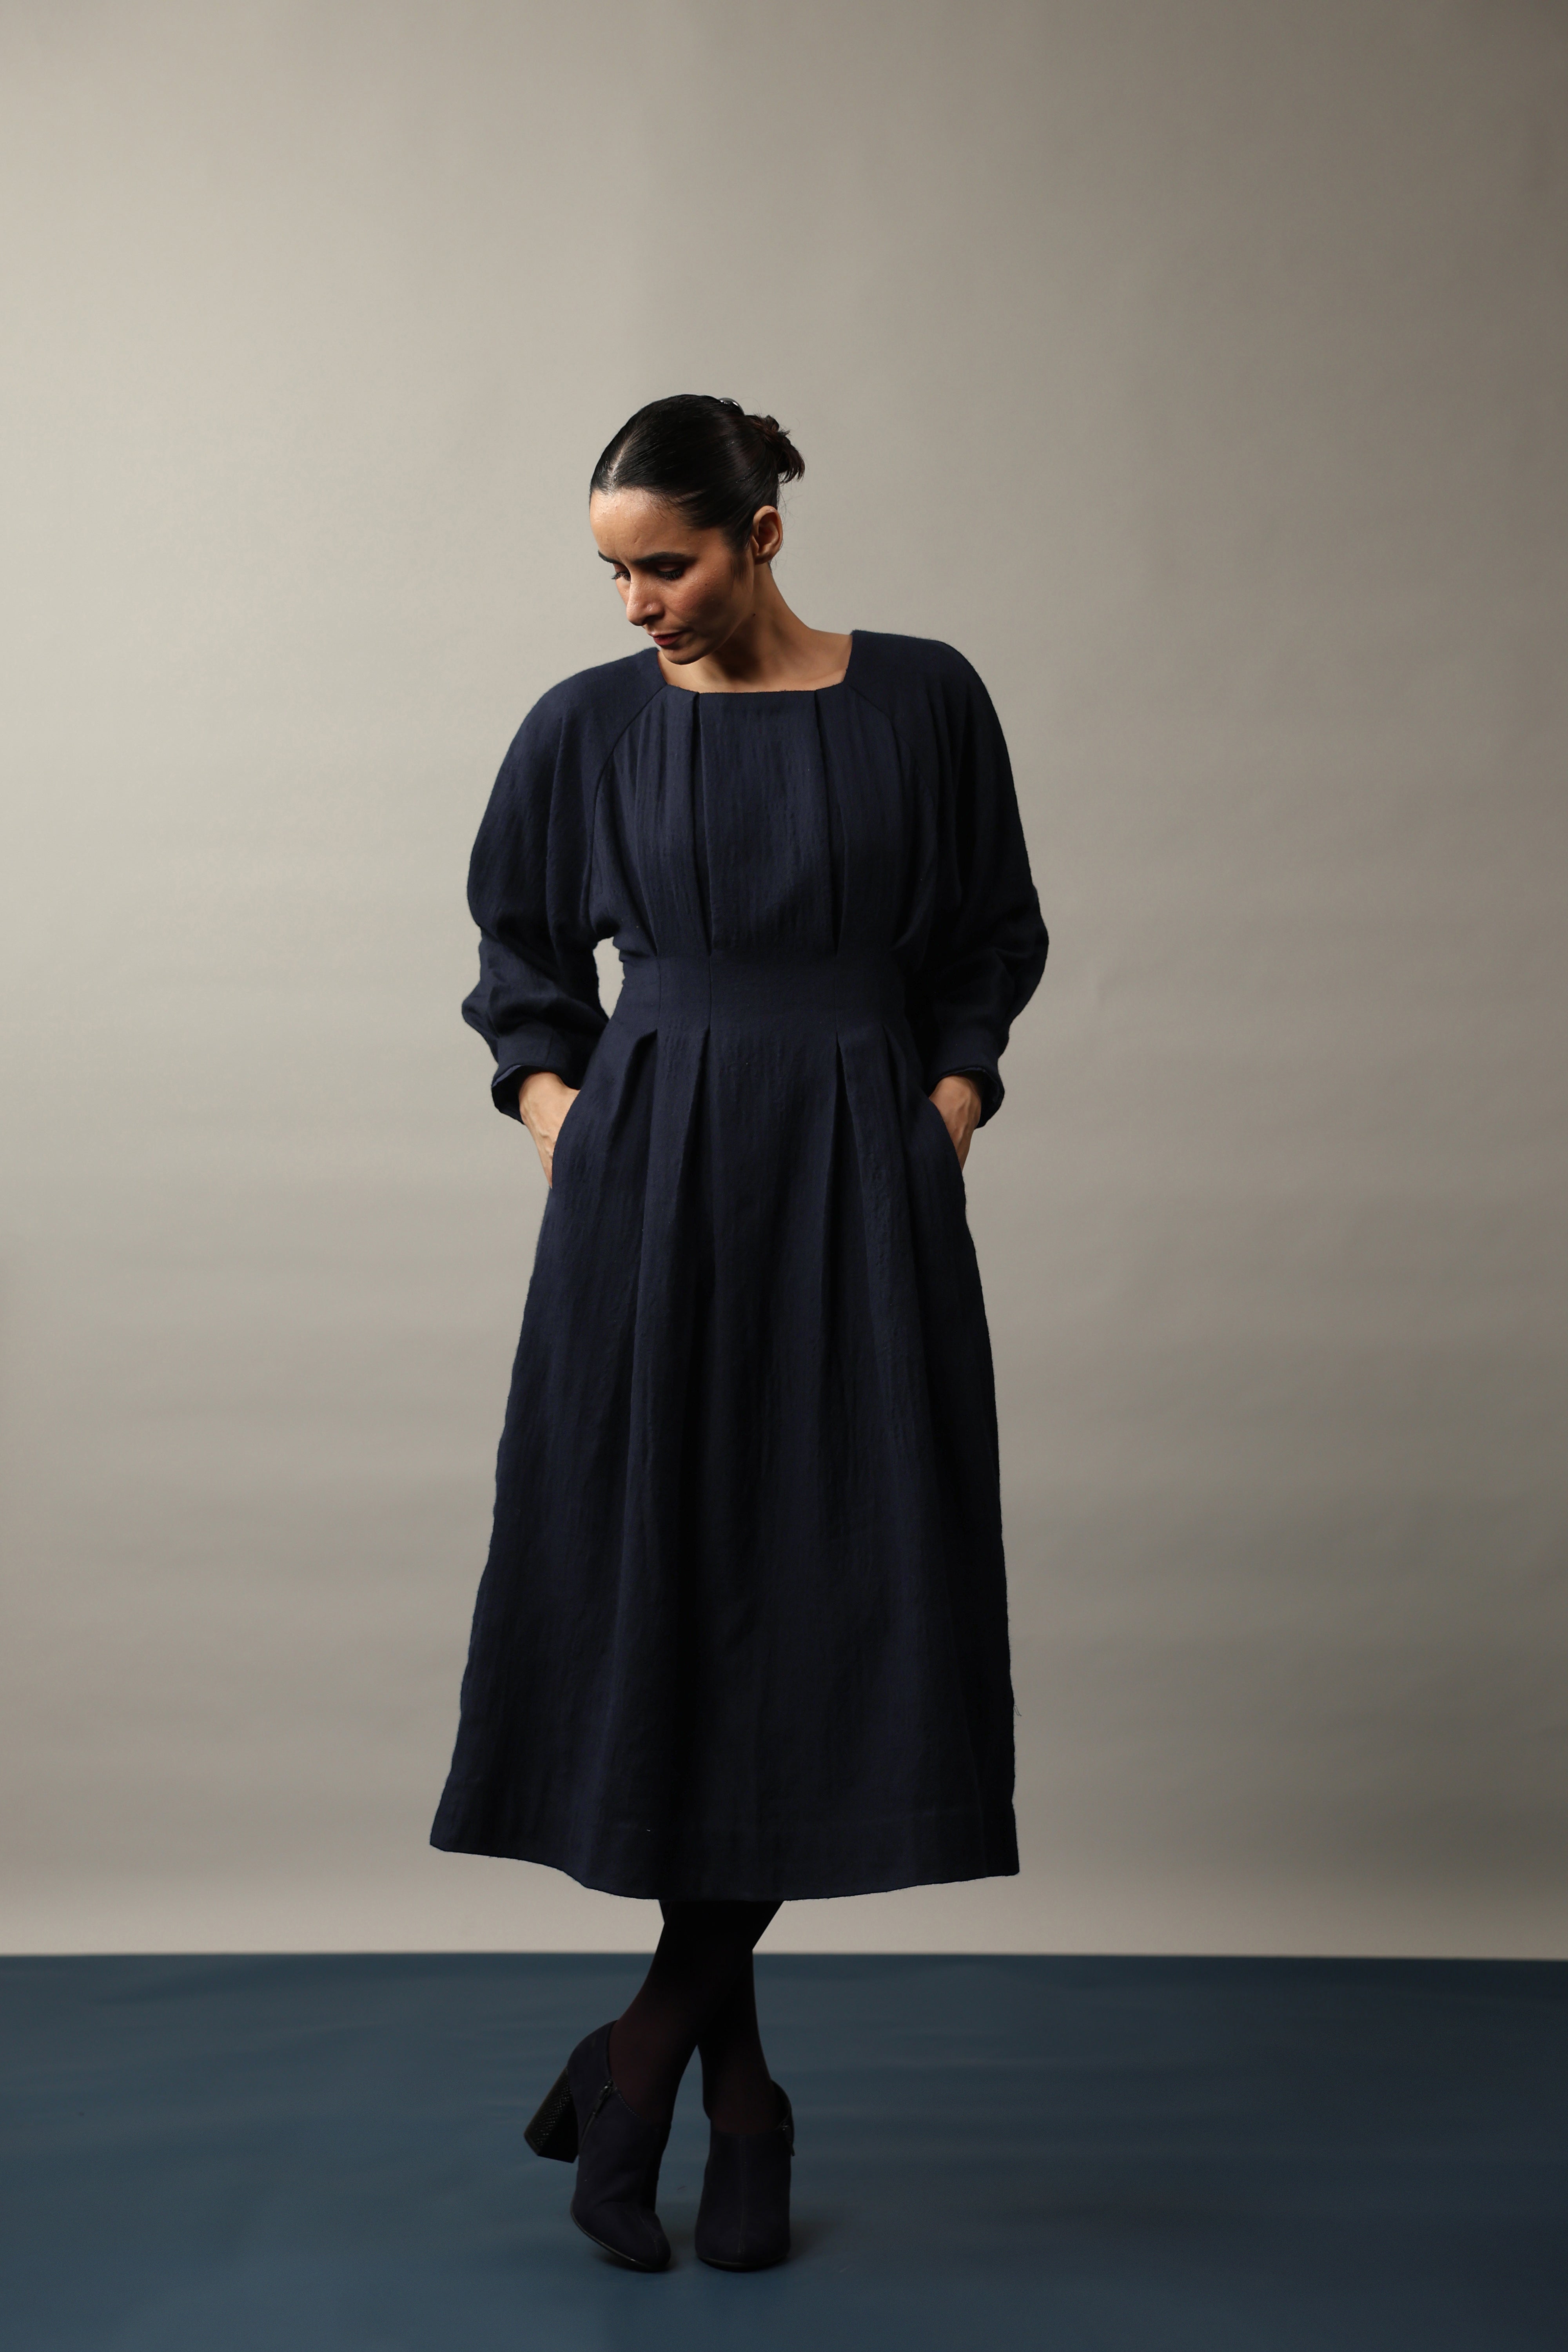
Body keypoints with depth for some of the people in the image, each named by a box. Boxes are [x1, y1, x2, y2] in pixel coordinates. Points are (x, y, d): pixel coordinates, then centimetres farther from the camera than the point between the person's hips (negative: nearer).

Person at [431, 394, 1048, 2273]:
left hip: (860, 1193, 0)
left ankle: (645, 2048, 13)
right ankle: (738, 2086, 14)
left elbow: (992, 937, 12)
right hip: (652, 1189, 0)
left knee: (843, 1604, -4)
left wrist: (950, 1103, -2)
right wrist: (552, 1103, 2)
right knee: (652, 1596, -2)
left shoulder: (921, 702, 4)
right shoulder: (589, 728, 6)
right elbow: (520, 956, 17)